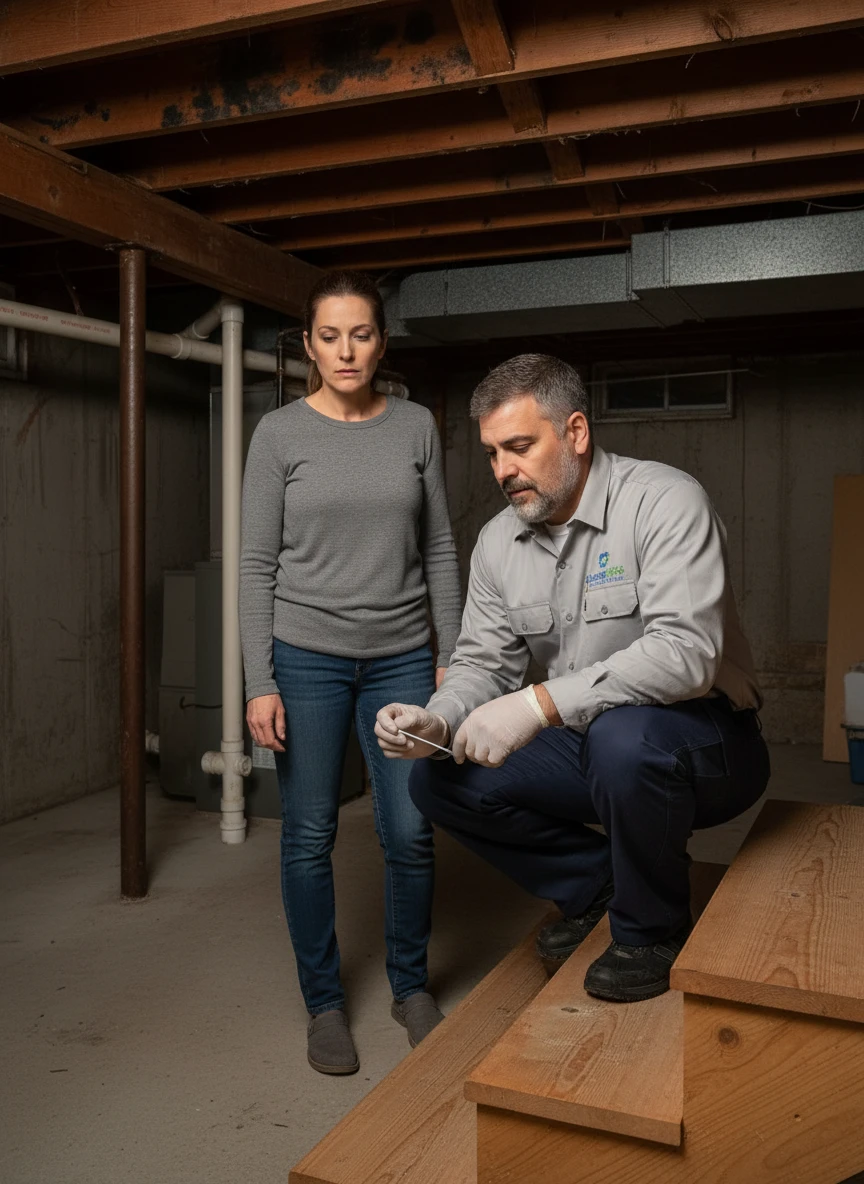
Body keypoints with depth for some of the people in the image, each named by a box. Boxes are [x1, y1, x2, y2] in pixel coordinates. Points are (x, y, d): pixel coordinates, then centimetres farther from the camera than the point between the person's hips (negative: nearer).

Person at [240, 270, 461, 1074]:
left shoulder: (416, 427, 4)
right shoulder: (279, 434, -1)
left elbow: (439, 548, 7)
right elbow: (258, 564, -2)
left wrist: (451, 656, 3)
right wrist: (260, 682, -7)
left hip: (400, 657, 2)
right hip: (307, 657, -1)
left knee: (410, 832, 2)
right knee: (309, 836, 5)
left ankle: (410, 986, 26)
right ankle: (323, 1002, 24)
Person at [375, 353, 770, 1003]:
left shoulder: (665, 501, -20)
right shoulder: (498, 542, 2)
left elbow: (686, 652, -32)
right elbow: (483, 663, 4)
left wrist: (540, 704, -39)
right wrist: (438, 722, -19)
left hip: (706, 742, -6)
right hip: (589, 747, 6)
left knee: (622, 736, -39)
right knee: (440, 778, -7)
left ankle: (653, 932, -8)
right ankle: (595, 883, 13)